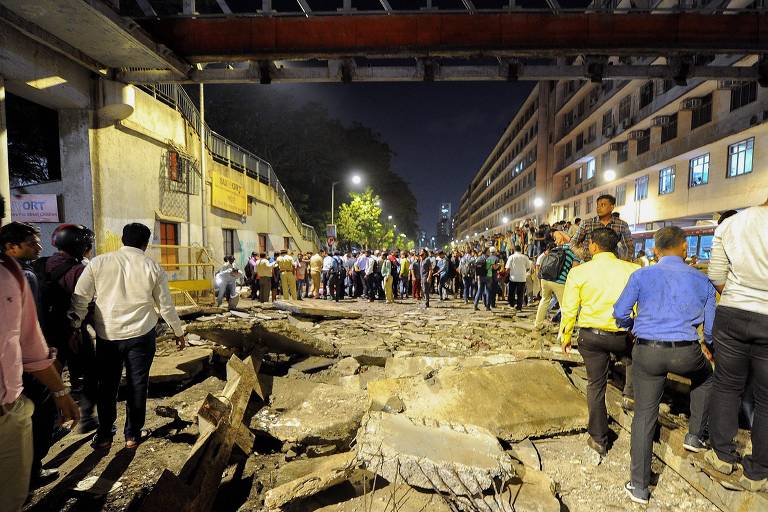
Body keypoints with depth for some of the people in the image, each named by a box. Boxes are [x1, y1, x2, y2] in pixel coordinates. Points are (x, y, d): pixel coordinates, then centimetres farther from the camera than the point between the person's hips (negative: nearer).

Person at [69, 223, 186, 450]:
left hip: (107, 335, 1)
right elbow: (166, 306, 1)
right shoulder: (153, 267, -3)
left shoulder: (98, 263, -2)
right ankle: (132, 435, 25)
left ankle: (104, 435, 30)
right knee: (137, 385, 12)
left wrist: (75, 327, 12)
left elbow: (80, 299, -1)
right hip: (141, 335, -1)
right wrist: (179, 332, 12)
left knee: (107, 386, 17)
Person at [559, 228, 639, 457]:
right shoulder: (632, 270, -6)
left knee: (596, 385, 13)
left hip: (591, 335, 0)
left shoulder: (579, 272, -7)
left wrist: (565, 336, 8)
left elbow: (569, 308, -5)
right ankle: (630, 394, 23)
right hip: (623, 335, 0)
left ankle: (599, 439, 22)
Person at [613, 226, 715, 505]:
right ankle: (695, 434, 39)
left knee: (644, 416, 9)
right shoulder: (702, 280, 7)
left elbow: (620, 313, 0)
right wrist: (708, 347, 31)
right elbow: (711, 327, 10)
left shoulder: (642, 275, 1)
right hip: (686, 353, 1)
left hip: (646, 352, -1)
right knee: (705, 377, 38)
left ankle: (639, 486, 16)